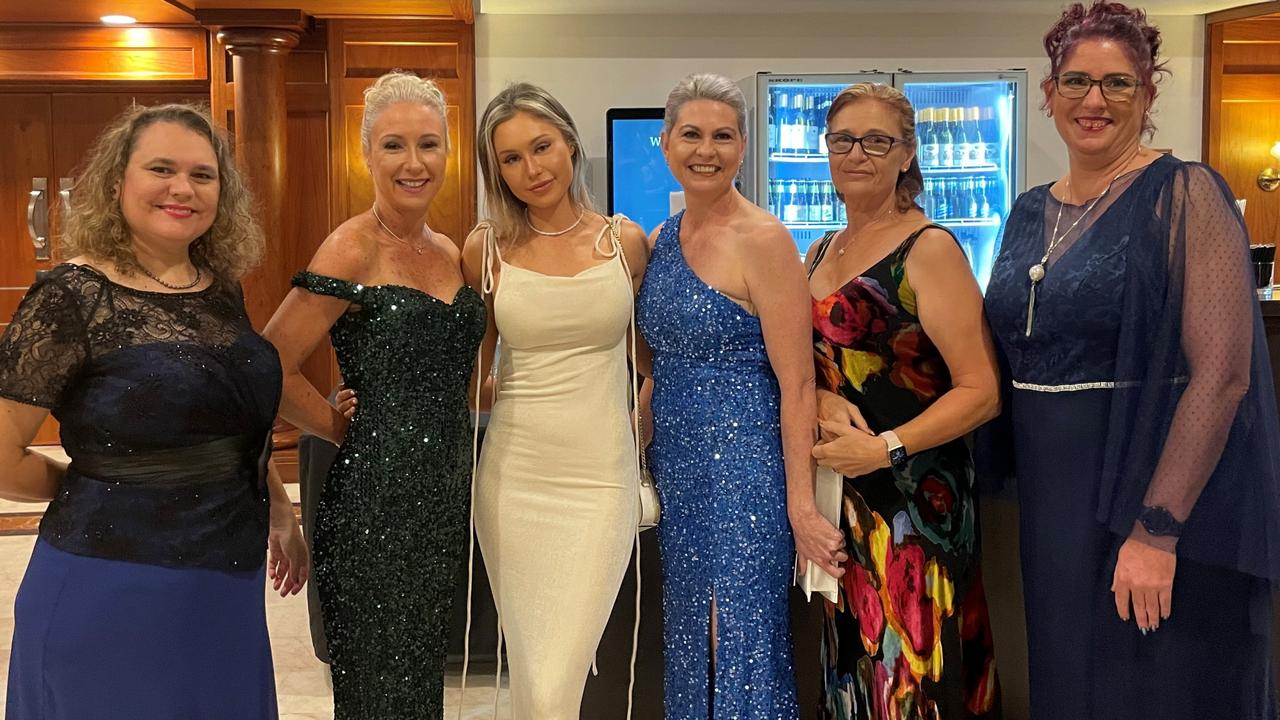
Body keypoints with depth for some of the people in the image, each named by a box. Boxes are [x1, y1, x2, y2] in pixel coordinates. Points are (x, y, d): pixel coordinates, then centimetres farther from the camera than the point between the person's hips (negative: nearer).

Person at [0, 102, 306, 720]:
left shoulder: (222, 289, 6)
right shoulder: (73, 296, -13)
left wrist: (278, 509, 15)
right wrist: (98, 484, 0)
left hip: (229, 585, 6)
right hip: (113, 592, -6)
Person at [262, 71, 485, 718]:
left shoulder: (450, 252, 10)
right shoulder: (353, 251, -12)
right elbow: (271, 372, -16)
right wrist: (349, 431, -7)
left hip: (445, 495, 7)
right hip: (375, 500, -7)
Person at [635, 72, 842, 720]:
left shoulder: (763, 240, -12)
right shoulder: (660, 242, 9)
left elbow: (796, 385, -14)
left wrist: (800, 504, -18)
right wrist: (641, 445, 10)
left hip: (745, 467, -7)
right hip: (676, 467, 7)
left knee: (739, 647, 0)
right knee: (689, 645, 14)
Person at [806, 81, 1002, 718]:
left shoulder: (929, 249, -10)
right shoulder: (820, 253, 11)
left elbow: (981, 392, -15)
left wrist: (885, 449, -22)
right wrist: (822, 401, -5)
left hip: (914, 494, -6)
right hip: (839, 493, 6)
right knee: (852, 661, 15)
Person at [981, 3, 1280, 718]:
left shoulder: (1184, 195, -10)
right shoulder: (1030, 212, 9)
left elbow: (1221, 371, -17)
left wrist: (1157, 531, -22)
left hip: (1154, 496, -6)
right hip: (1052, 498, 6)